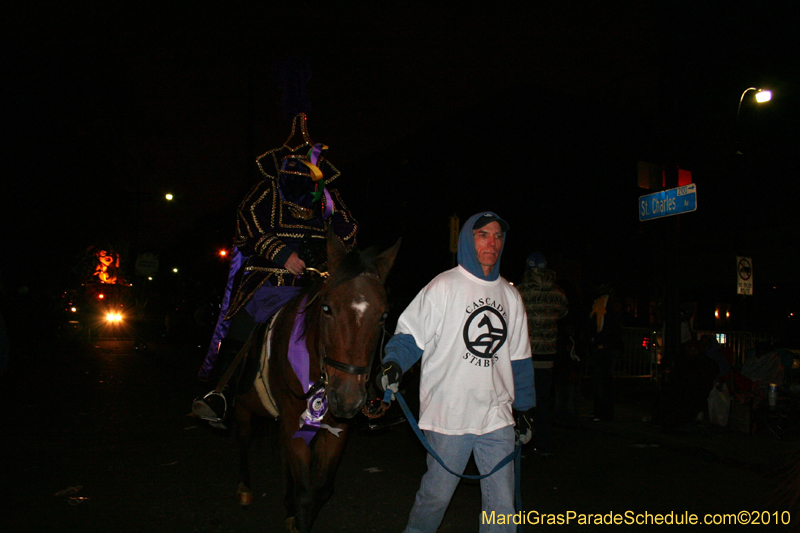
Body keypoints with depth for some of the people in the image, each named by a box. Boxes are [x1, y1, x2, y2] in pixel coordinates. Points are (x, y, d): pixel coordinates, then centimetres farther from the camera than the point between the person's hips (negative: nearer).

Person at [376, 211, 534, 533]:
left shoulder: (510, 296, 11)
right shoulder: (443, 287, -4)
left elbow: (519, 358, 17)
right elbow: (410, 335, -7)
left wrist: (523, 408, 18)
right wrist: (394, 362, -26)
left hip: (497, 417, 4)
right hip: (449, 416, -4)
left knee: (502, 503, 8)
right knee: (436, 494, 8)